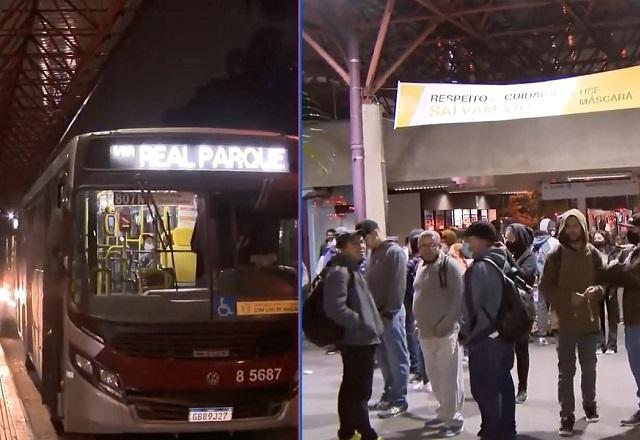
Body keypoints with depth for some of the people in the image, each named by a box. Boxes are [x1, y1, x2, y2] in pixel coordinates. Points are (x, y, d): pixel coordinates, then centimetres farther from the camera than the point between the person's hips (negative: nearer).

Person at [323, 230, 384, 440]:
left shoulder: (351, 269, 16)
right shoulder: (339, 272, -16)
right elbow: (335, 308, -25)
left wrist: (370, 324, 14)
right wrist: (363, 323, -19)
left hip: (357, 339, 10)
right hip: (357, 339, -10)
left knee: (350, 388, 17)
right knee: (360, 391, -5)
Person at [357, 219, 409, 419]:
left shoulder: (394, 252, -11)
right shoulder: (373, 253, 14)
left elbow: (398, 285, -17)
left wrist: (389, 311, -18)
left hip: (390, 313, -8)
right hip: (375, 312, 8)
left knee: (397, 357, 0)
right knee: (383, 357, 15)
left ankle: (399, 400, 6)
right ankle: (389, 395, 25)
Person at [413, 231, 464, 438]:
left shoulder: (449, 266, -12)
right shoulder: (421, 267, 11)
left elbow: (458, 300, -15)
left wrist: (443, 327, -18)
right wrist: (421, 324, 12)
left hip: (446, 332, -7)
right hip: (426, 332, 8)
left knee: (449, 376, -3)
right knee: (435, 376, 15)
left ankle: (454, 418, 6)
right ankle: (445, 413, 27)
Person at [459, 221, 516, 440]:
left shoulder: (479, 267, -18)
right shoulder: (503, 263, 8)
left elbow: (471, 304, -16)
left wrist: (465, 332, -3)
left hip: (483, 336, -9)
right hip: (504, 332, 9)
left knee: (483, 388, -1)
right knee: (503, 383, 16)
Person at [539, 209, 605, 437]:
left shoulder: (593, 253, 1)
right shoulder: (556, 255, -5)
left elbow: (604, 282, 5)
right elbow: (545, 286, -5)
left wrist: (594, 291, -17)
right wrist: (568, 298, -18)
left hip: (589, 319, 2)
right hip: (566, 321, -2)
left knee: (589, 367, 18)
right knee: (566, 370, 1)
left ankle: (589, 404, 38)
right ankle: (566, 416, 5)